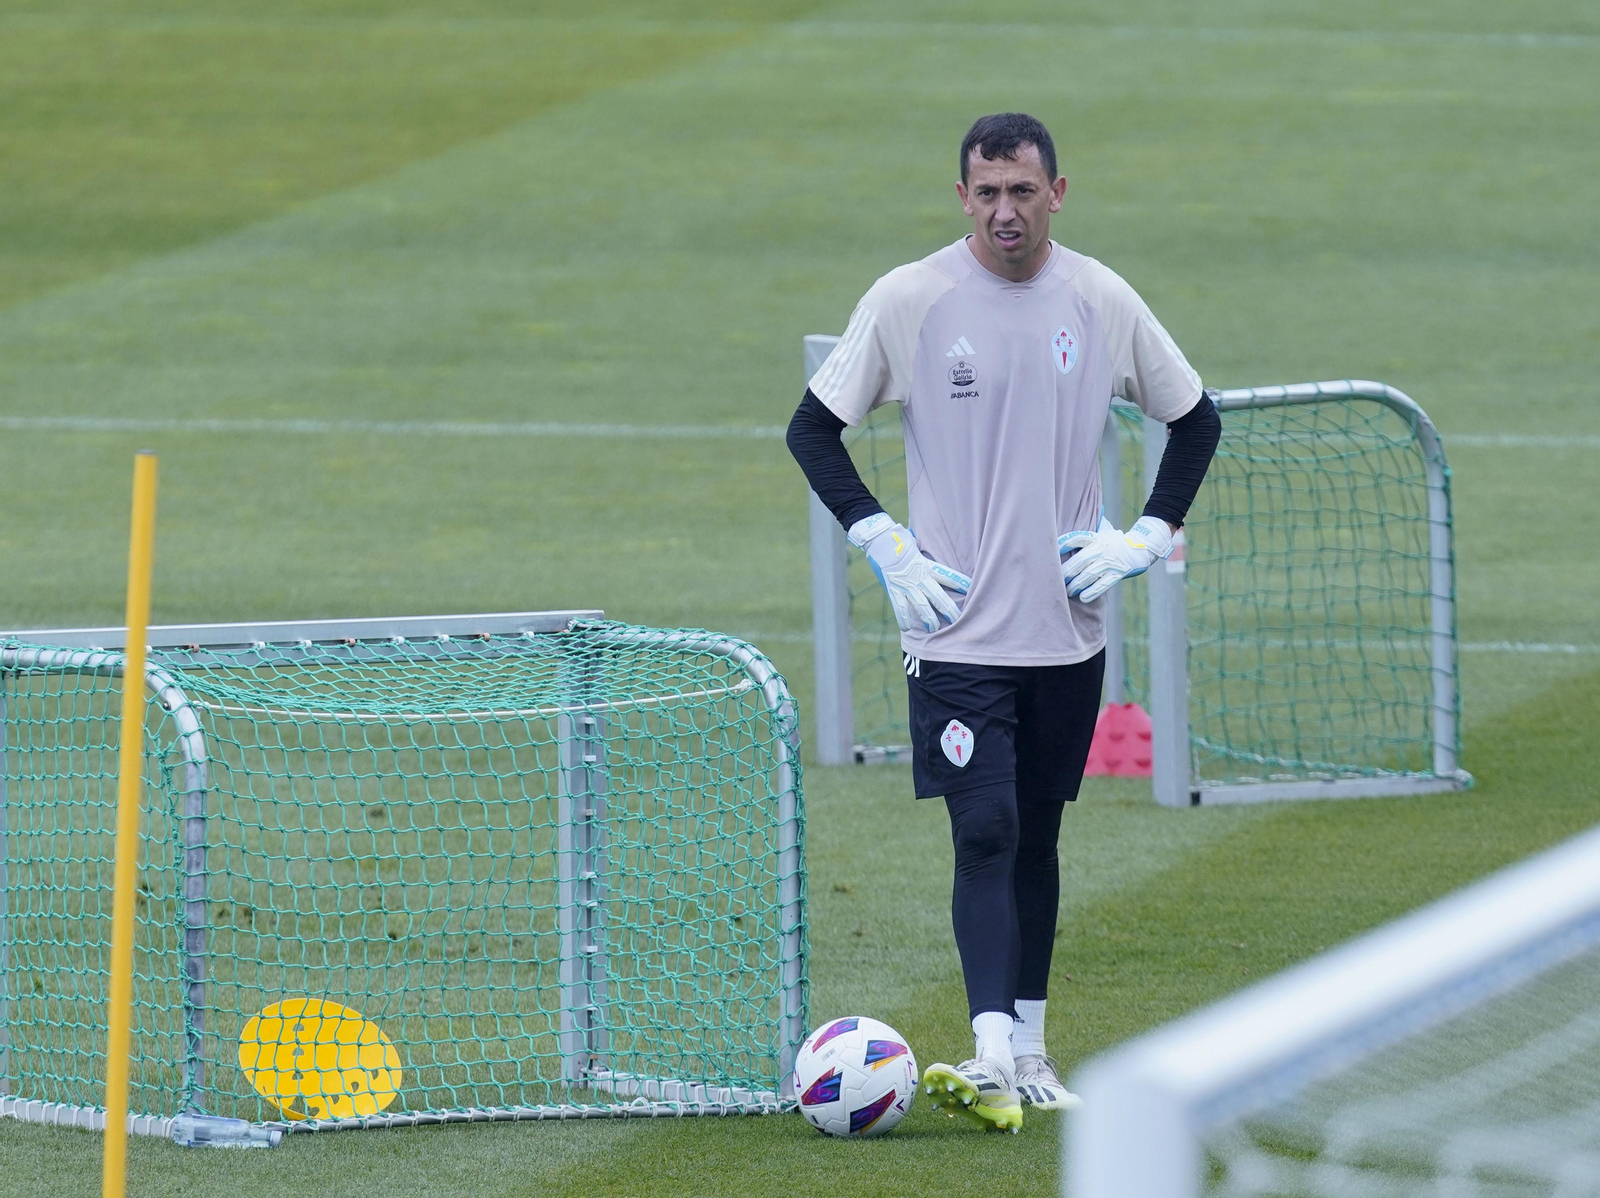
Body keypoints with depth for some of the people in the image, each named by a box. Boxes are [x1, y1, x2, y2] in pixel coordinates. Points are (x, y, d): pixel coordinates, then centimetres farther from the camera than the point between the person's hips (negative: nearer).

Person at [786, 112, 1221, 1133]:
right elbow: (815, 427, 3)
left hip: (1070, 624, 3)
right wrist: (882, 544, -5)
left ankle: (1030, 1049, 22)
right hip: (958, 625, -3)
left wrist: (1148, 537, 3)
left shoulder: (1103, 303, 1)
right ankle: (994, 1059, -21)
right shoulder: (908, 301, -6)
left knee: (1037, 837, 12)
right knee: (985, 833, -13)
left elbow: (1196, 419, 14)